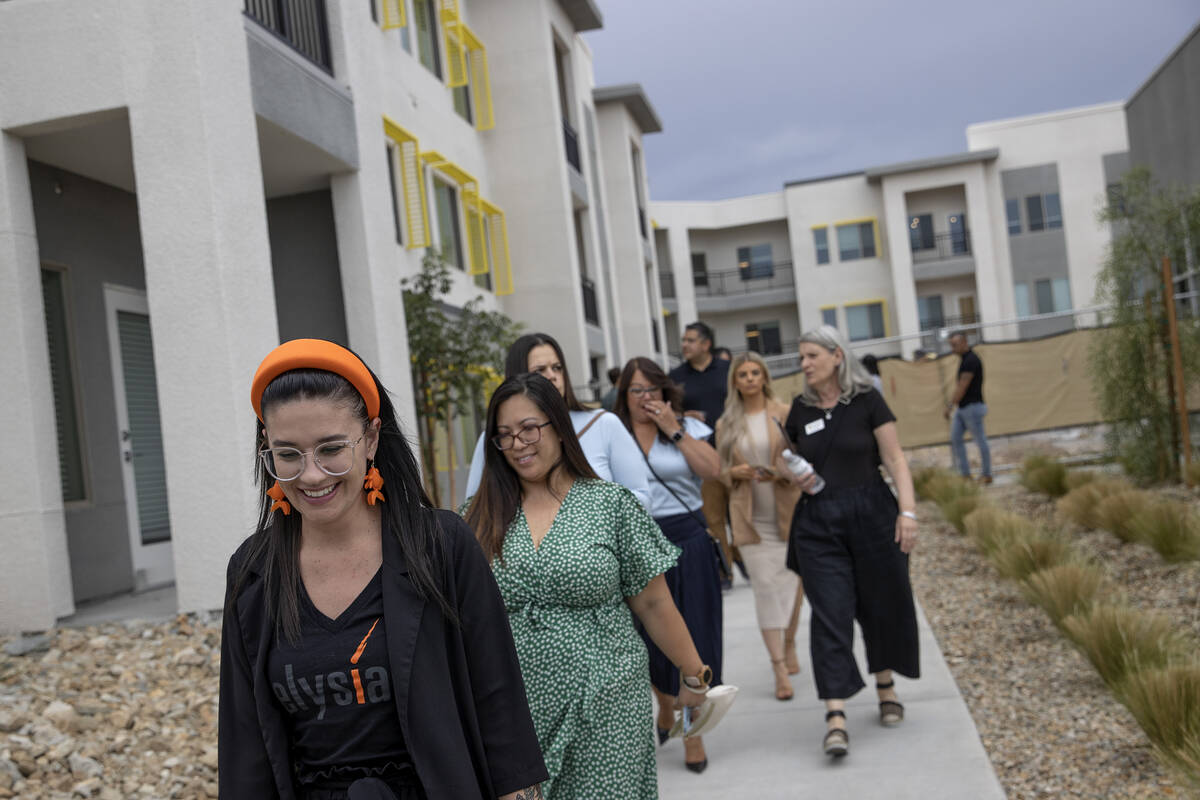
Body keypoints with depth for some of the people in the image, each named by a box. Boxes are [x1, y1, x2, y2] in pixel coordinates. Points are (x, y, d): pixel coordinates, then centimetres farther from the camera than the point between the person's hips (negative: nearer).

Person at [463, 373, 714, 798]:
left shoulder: (611, 504, 0)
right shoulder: (482, 518, 5)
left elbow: (654, 604, 3)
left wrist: (695, 677, 6)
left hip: (602, 714, -1)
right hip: (512, 711, 2)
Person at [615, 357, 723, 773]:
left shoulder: (687, 427, 5)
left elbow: (712, 469, -9)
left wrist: (674, 429, -10)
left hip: (687, 540, 0)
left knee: (692, 637, 2)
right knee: (649, 637, 7)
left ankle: (692, 733, 14)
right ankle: (665, 706, 36)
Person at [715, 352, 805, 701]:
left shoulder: (784, 414, 1)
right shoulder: (726, 424, 7)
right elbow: (720, 470, 12)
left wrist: (782, 473, -17)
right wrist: (735, 473, -9)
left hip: (788, 511, 0)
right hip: (751, 519, 0)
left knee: (792, 583, 8)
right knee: (766, 587, -4)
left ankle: (790, 645, 31)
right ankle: (780, 668, -3)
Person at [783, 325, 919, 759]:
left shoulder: (866, 401, -3)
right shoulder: (800, 409, 7)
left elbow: (895, 459, -4)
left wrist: (908, 511, -13)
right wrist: (794, 475, -2)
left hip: (870, 513, -2)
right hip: (818, 522, 2)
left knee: (880, 606, 10)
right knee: (830, 614, -5)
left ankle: (886, 689, 33)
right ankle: (835, 716, -8)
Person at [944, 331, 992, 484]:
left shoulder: (971, 360, -18)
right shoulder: (964, 359, 13)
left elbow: (962, 388, -20)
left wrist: (949, 407, -18)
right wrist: (950, 405, 18)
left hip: (973, 407, -10)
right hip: (962, 408, 10)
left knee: (980, 440, 1)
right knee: (955, 438, 5)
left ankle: (986, 475, 11)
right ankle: (965, 474, 9)